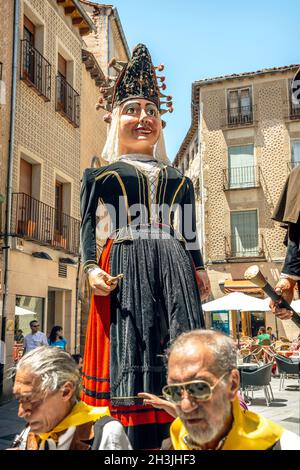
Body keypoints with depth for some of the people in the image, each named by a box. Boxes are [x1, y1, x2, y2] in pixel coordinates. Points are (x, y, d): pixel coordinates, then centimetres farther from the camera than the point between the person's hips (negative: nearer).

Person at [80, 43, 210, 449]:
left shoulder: (179, 180, 19)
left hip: (174, 267, 4)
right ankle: (143, 443, 3)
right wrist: (91, 267, -12)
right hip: (127, 267, -3)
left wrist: (199, 268, 10)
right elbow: (88, 224, 2)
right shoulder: (102, 174, 9)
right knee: (134, 355, -5)